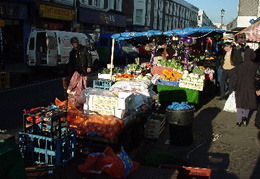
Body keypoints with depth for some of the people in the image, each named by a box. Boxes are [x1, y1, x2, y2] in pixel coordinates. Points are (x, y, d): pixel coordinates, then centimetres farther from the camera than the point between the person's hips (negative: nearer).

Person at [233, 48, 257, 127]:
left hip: (240, 88, 2)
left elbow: (236, 79, -1)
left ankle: (239, 121, 16)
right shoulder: (255, 66, -12)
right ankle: (245, 116, 2)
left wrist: (235, 89, 8)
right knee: (248, 104, 19)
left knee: (240, 105, 13)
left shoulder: (239, 66, -7)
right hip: (250, 88, -1)